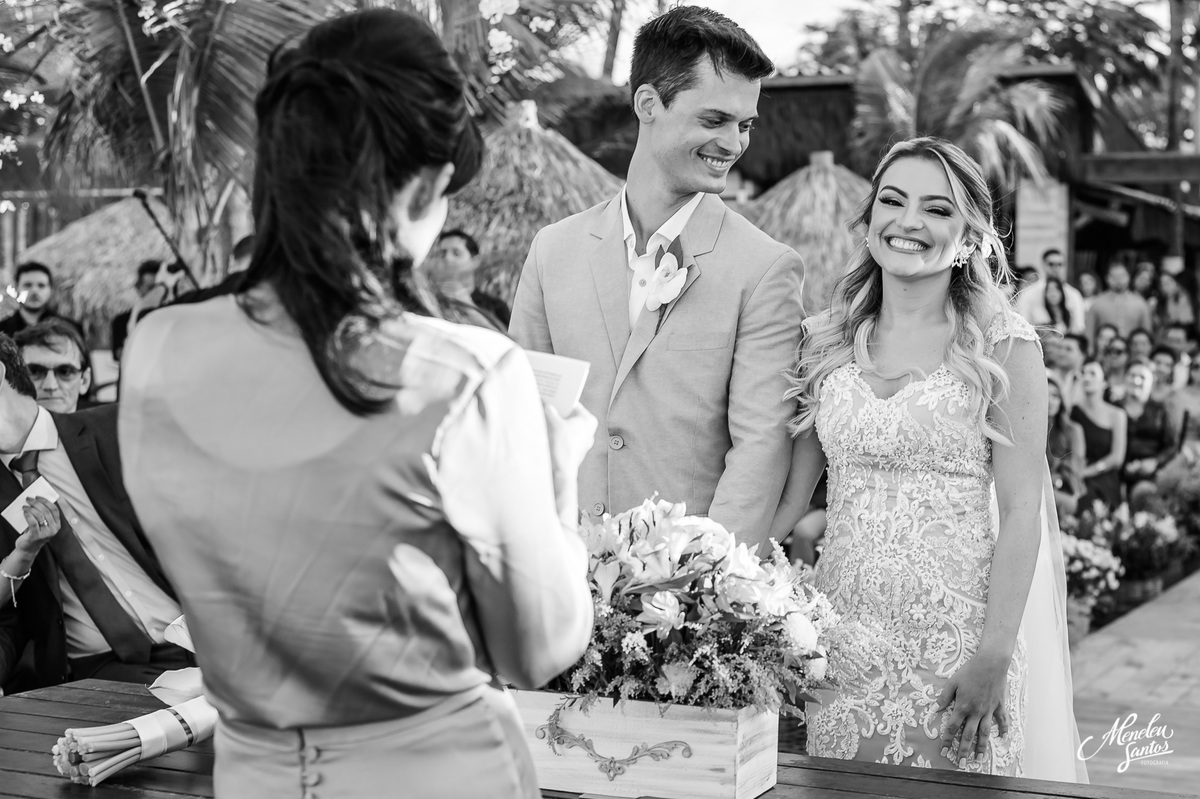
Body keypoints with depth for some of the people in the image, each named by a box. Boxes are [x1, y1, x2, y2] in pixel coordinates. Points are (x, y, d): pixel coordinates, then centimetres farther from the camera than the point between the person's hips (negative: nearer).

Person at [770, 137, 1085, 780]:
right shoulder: (824, 341, 6)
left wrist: (994, 657, -14)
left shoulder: (1002, 347, -5)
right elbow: (790, 493, 8)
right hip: (841, 627, 3)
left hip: (954, 631, -3)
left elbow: (1020, 511, -7)